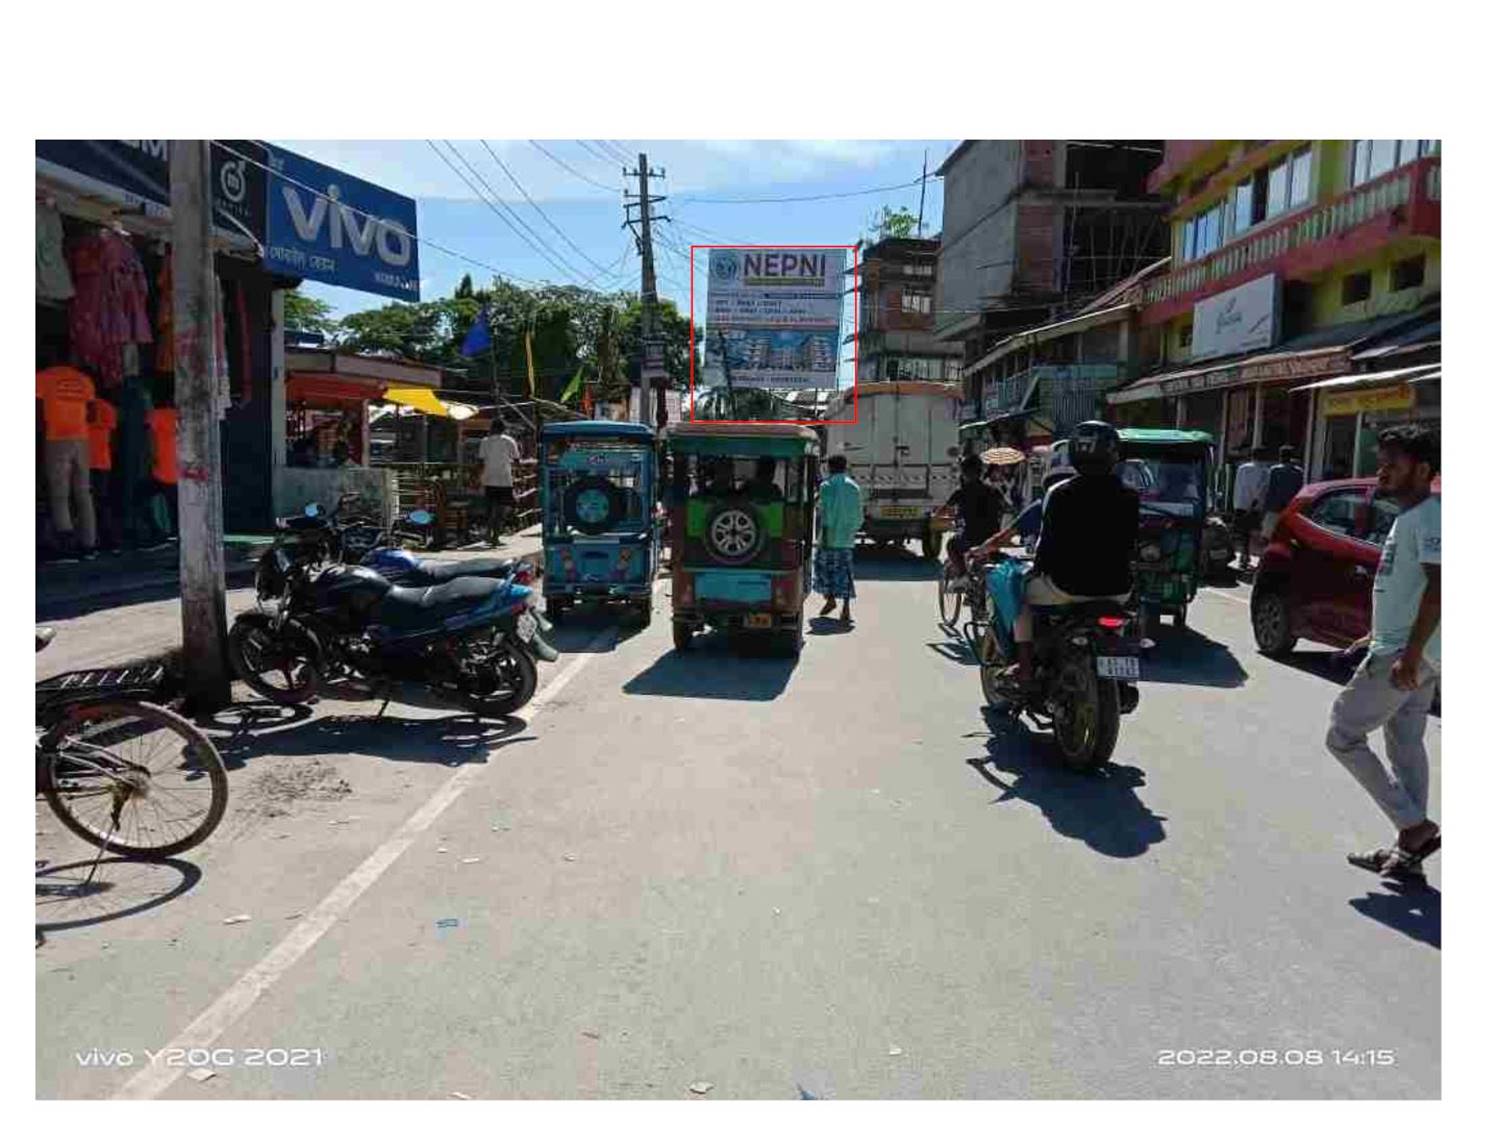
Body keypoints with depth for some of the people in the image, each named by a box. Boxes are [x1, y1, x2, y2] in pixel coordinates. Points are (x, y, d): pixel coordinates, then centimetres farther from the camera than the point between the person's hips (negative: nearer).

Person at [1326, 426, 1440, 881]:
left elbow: (1438, 587, -25)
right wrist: (1376, 636, 25)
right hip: (1401, 650, 10)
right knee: (1405, 746, 13)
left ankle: (1414, 826, 0)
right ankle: (1408, 850, 20)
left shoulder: (1428, 516, -15)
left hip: (1406, 656, -10)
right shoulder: (1408, 517, 16)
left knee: (1343, 734, -5)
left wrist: (1410, 654, -30)